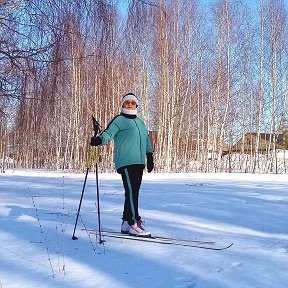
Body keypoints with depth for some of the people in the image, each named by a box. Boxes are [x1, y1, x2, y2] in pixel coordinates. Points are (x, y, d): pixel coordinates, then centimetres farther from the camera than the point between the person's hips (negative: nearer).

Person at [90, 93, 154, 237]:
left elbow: (147, 140, 31)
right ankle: (134, 224, -11)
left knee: (134, 192, 8)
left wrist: (150, 157, 28)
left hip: (139, 162, 8)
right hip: (126, 162, -8)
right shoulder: (119, 120, 2)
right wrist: (99, 139, -32)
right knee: (131, 191, -13)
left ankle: (126, 222, 15)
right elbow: (109, 133, -12)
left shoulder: (140, 122, 24)